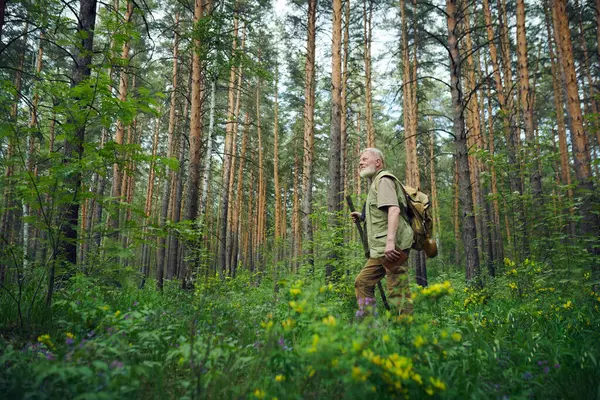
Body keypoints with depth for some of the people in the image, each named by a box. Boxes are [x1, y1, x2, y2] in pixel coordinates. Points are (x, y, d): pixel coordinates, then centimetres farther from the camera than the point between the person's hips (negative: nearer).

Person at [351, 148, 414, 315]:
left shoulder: (383, 179, -5)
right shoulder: (375, 182, 25)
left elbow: (394, 209, -21)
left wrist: (390, 241, -30)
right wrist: (363, 217, 20)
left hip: (392, 247, -11)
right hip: (382, 249, 11)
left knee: (398, 292, -9)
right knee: (362, 282, 13)